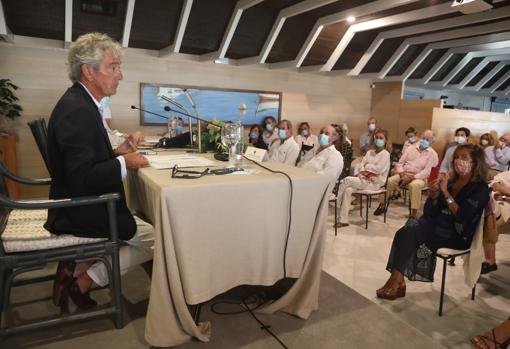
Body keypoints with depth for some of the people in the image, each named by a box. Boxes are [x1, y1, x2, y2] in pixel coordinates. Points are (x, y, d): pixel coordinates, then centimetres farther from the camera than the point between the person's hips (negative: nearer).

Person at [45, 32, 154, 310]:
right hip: (80, 213, -10)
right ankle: (82, 281, 4)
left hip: (79, 204, 10)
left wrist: (116, 152, 2)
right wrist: (123, 164, -17)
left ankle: (76, 269, 12)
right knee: (158, 240, -2)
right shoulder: (77, 110, -23)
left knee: (145, 223, 15)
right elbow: (82, 177, -28)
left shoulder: (79, 102, 8)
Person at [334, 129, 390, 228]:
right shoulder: (370, 152, 18)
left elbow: (378, 169, -15)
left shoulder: (385, 154, -3)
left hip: (374, 182, -6)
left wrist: (367, 166, -3)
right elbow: (361, 165, 9)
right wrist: (362, 172, -11)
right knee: (348, 190, -22)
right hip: (364, 179, 6)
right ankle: (343, 220, -22)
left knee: (347, 180, -24)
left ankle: (336, 201, -7)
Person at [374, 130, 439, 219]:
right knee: (387, 181, -23)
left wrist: (412, 177, -20)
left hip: (418, 177, -3)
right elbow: (400, 163, 11)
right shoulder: (411, 148, 15)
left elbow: (427, 171, -9)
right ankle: (382, 205, -8)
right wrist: (402, 174, -9)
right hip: (403, 175, 4)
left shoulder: (433, 154, 3)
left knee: (415, 185, -39)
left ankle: (413, 214, -36)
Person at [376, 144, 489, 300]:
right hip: (437, 223, 5)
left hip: (458, 234, -5)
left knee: (410, 234, -26)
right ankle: (396, 280, -25)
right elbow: (429, 212, 8)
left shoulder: (480, 188, -6)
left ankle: (397, 280, -16)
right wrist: (433, 194, -11)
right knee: (406, 231, -24)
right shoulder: (450, 180, 9)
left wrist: (445, 192, -21)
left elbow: (463, 216, -19)